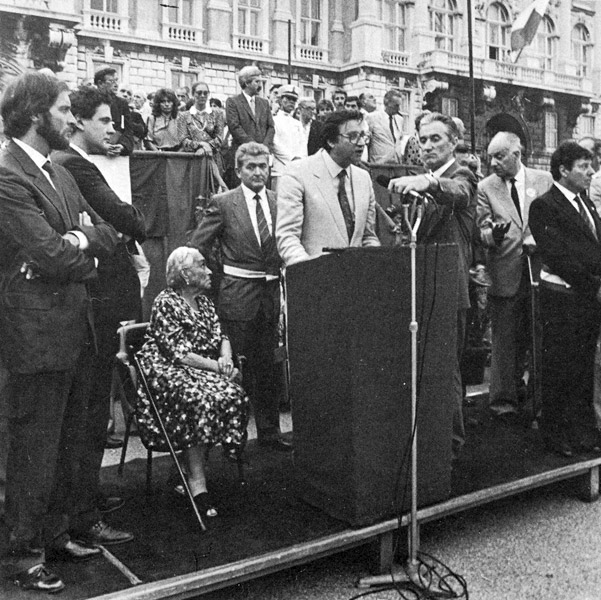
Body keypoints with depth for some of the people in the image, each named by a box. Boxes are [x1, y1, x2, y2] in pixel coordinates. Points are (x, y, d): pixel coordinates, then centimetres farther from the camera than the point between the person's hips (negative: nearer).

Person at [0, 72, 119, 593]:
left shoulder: (58, 172, 14)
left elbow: (108, 232, 10)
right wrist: (87, 258, -2)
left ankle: (54, 535, 33)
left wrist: (85, 238, -10)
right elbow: (53, 257, -21)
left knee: (66, 442, 17)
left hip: (74, 326, 9)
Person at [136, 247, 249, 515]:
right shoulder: (166, 303, -10)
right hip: (167, 373, -7)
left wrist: (226, 358, -10)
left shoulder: (203, 301, 16)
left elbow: (221, 337, 12)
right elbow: (178, 353, -17)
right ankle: (197, 484, -27)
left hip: (201, 372, 7)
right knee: (202, 399, -34)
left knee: (233, 394, -22)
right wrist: (217, 366, -19)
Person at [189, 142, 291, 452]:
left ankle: (269, 432, 22)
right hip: (237, 295, -3)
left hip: (270, 295, 4)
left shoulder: (279, 202, 8)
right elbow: (196, 248, -1)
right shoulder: (223, 203, -2)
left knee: (266, 365, 11)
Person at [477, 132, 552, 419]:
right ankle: (503, 399, 6)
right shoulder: (486, 187, 3)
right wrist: (491, 234, -21)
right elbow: (481, 230, 1)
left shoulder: (544, 180, 6)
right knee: (505, 338, -1)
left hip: (540, 267, 2)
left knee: (537, 335, 9)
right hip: (505, 273, -2)